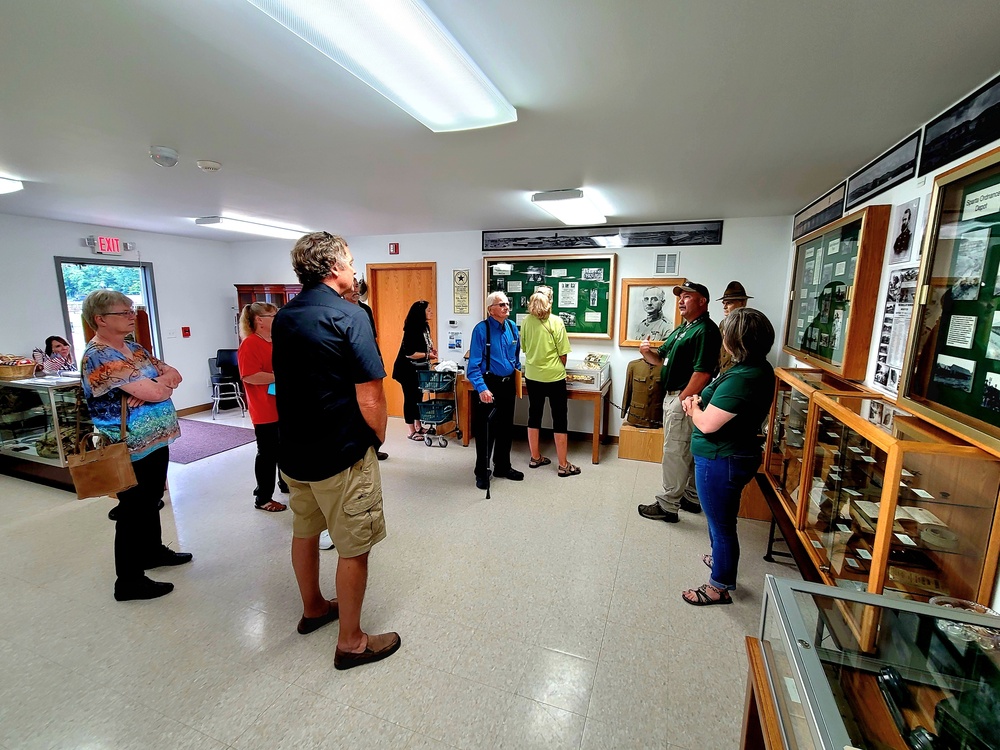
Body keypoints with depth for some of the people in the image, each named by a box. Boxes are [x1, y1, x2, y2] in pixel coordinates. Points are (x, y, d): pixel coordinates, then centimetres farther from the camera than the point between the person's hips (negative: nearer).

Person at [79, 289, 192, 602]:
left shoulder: (133, 347, 8)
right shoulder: (99, 356, -20)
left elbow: (173, 374, 5)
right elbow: (155, 393, -27)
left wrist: (157, 383, -16)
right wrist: (164, 384, -5)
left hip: (156, 441, 9)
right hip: (131, 451, -8)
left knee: (151, 502, 23)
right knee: (134, 511, 3)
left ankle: (153, 550, 42)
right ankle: (129, 581, 18)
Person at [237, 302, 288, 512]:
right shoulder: (250, 344, -15)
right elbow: (249, 376, -26)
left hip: (284, 407, 9)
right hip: (266, 411, -9)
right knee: (267, 453, 1)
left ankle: (286, 484, 36)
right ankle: (263, 498, 15)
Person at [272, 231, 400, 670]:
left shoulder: (282, 318, 6)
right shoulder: (348, 315, -19)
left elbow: (285, 380, 15)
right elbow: (370, 396, -22)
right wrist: (378, 437, -6)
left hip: (293, 450, 8)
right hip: (342, 455, -8)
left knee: (304, 532, 23)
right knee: (354, 548, 7)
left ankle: (313, 609, 44)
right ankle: (351, 642, 23)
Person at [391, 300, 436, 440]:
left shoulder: (425, 326, 4)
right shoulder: (412, 329, -22)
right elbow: (409, 353, -26)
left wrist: (432, 347, 5)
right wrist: (428, 355, -18)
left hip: (420, 369, 9)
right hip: (408, 370, -8)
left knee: (419, 396, 15)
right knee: (410, 398, 0)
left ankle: (418, 426, 28)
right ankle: (411, 431, 9)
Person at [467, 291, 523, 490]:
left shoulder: (512, 327, 3)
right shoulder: (481, 329, -15)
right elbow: (474, 364, -18)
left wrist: (517, 381, 16)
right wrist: (482, 388, -29)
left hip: (508, 385, 6)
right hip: (489, 385, -6)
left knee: (506, 427, 17)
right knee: (485, 429, 3)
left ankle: (502, 467, 35)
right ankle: (482, 472, 20)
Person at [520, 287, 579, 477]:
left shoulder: (526, 321, -2)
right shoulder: (556, 321, -12)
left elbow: (525, 348, 9)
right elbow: (563, 353, -8)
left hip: (532, 376, 4)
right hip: (554, 377, -4)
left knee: (534, 415, 15)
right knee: (559, 419, 5)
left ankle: (535, 458, 26)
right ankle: (563, 465, 11)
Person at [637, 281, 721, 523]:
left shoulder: (705, 331, -16)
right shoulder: (683, 328, 16)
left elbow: (702, 373, -23)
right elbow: (662, 358, 18)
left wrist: (681, 401, -21)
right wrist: (647, 353, -4)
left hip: (684, 399, -10)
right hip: (673, 396, 10)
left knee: (674, 452, -3)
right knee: (688, 452, 18)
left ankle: (667, 506, 7)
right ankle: (691, 498, 32)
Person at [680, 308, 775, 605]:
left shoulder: (740, 379, -29)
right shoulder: (760, 369, 2)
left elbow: (707, 424, -26)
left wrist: (693, 408, -6)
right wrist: (702, 403, -3)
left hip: (721, 461, -10)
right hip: (739, 454, 10)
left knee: (720, 523, 8)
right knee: (720, 517, 29)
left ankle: (720, 586, 27)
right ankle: (721, 559, 51)